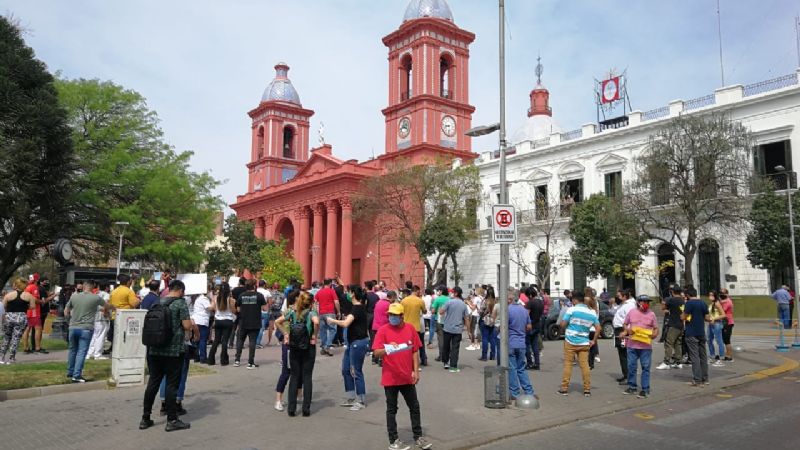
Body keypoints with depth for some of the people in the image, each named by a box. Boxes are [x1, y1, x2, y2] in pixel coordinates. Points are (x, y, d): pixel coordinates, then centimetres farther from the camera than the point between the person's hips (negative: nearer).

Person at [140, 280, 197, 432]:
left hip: (155, 349, 6)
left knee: (153, 382, 12)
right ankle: (172, 420, 7)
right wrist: (194, 327, 8)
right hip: (174, 350, -6)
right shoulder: (180, 303, -9)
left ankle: (145, 419, 18)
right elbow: (187, 326, -13)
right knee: (172, 384, 1)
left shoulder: (158, 302, 9)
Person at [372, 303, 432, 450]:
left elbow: (415, 351, 6)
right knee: (391, 410, 7)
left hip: (407, 377, 4)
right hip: (390, 378, -3)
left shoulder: (410, 328, 0)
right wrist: (387, 349, -31)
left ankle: (418, 437, 27)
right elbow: (376, 352, -13)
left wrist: (416, 371, 3)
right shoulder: (383, 330, -9)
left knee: (414, 407, 13)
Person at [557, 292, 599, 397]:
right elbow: (598, 327, 5)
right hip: (584, 343, 3)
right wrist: (594, 340, 9)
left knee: (568, 364, 4)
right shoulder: (591, 313, 6)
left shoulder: (571, 310, -9)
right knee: (585, 365, 6)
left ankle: (564, 388, 8)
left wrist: (564, 330, 9)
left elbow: (563, 324, -12)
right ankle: (587, 390, 8)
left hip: (570, 342, -3)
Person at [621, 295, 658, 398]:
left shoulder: (651, 314, 4)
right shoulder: (632, 312, 5)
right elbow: (625, 324, 12)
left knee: (645, 367, 1)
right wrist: (627, 330, -8)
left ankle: (645, 389, 8)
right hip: (632, 345, 1)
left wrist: (654, 334, -14)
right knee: (631, 366, 8)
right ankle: (632, 387, 21)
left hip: (646, 346, -1)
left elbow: (656, 328, 7)